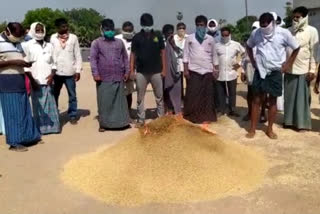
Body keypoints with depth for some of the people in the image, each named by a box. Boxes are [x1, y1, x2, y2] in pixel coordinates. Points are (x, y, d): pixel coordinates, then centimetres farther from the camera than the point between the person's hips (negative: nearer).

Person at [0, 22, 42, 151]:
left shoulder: (18, 43, 15)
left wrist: (31, 78, 11)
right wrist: (13, 62, -22)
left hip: (20, 80, 7)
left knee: (24, 110, 11)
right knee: (12, 112, -4)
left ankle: (29, 137, 21)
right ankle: (15, 142, 3)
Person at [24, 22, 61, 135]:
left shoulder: (49, 46, 12)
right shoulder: (28, 45, 2)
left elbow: (54, 63, 12)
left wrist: (52, 75, -5)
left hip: (48, 80, 3)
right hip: (36, 81, -3)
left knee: (51, 104, 4)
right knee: (39, 105, 0)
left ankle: (52, 126, 11)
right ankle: (41, 128, 6)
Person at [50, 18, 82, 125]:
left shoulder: (73, 38, 1)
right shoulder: (53, 38, 3)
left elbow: (77, 55, 2)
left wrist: (78, 70, -3)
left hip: (70, 72, -1)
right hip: (56, 72, 1)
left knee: (72, 95, 5)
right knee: (54, 95, 9)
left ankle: (73, 116, 15)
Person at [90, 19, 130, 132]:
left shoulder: (119, 42, 13)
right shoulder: (96, 43, 3)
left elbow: (125, 57, 15)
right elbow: (93, 58, -3)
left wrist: (127, 71, 8)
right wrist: (95, 74, -11)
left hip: (118, 77, 3)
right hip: (104, 78, -3)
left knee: (120, 100, 6)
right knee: (104, 101, 1)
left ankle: (121, 121, 16)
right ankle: (103, 123, 10)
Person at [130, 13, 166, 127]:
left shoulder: (158, 36, 2)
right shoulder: (137, 37, 0)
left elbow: (162, 53, 5)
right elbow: (133, 54, 3)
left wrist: (164, 68, 0)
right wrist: (131, 70, -2)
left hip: (156, 71, 0)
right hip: (141, 72, 0)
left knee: (159, 97, 8)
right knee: (140, 97, 6)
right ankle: (141, 119, 16)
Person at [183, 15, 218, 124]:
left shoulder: (210, 39, 8)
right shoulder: (190, 38, 4)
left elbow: (214, 55, 12)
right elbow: (186, 54, 2)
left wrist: (215, 69, 4)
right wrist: (185, 69, -5)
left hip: (207, 71, 2)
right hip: (193, 70, -1)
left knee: (207, 95, 3)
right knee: (192, 95, -2)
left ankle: (206, 117, 12)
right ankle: (190, 118, 7)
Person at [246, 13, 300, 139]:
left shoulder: (284, 33, -11)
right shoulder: (256, 33, -5)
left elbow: (296, 48, 3)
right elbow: (249, 46, 15)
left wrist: (288, 64, 0)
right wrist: (253, 61, 6)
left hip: (275, 72, -1)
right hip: (260, 71, 1)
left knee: (273, 101, 6)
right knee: (257, 100, 3)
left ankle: (270, 129, 18)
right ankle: (252, 129, 12)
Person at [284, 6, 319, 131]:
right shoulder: (289, 31, 7)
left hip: (303, 70, -4)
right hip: (289, 69, 4)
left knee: (302, 97, 2)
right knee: (289, 96, 9)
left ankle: (303, 123, 10)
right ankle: (290, 120, 19)